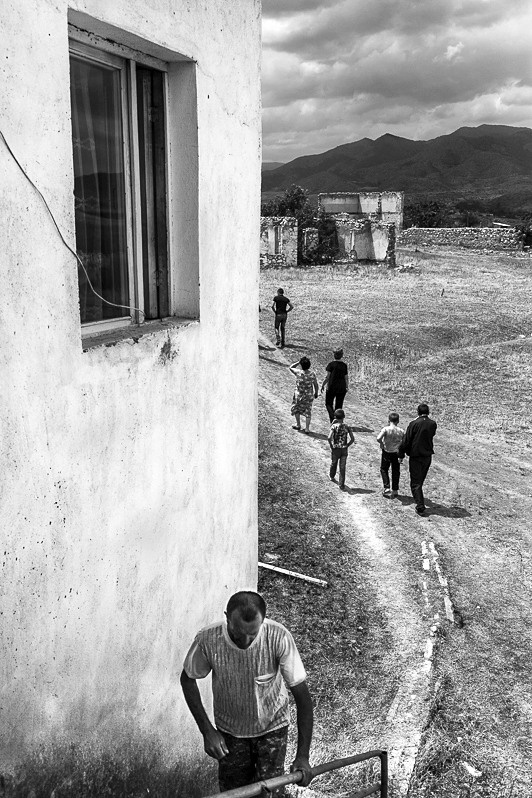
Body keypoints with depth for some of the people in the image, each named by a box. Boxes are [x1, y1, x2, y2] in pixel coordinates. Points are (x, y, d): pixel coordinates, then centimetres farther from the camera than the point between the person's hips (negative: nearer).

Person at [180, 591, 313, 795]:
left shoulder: (279, 638, -32)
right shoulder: (207, 640, -30)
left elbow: (302, 696, -24)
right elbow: (188, 679, -9)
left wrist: (303, 755, -26)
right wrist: (207, 730, -14)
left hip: (272, 726, -1)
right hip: (229, 729, 1)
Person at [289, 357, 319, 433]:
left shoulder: (298, 372, -19)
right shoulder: (312, 374, -12)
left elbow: (291, 367, 1)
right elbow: (315, 385, -2)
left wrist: (298, 362, -3)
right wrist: (316, 393, 12)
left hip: (299, 395, -2)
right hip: (309, 396, 2)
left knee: (296, 409, 22)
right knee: (308, 411, 10)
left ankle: (298, 425, 32)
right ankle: (307, 428, 12)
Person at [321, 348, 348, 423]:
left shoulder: (331, 364, -9)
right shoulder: (344, 365, 0)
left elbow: (327, 377, -10)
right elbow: (346, 379, 3)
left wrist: (322, 385, 2)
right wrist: (347, 387, 20)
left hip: (332, 387, -3)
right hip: (342, 388, 3)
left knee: (329, 403, 12)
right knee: (339, 405, 12)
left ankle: (332, 417, -7)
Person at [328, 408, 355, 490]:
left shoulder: (334, 426, -13)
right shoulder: (347, 426, -5)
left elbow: (329, 438, -24)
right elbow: (352, 439, -7)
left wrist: (331, 446, -9)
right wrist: (346, 446, 4)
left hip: (335, 449, -1)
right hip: (344, 449, 1)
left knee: (333, 463, 24)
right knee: (342, 467, 5)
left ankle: (331, 476, 49)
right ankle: (342, 485, 4)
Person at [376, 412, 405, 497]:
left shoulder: (386, 429, -14)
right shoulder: (401, 431, -3)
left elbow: (378, 438, -28)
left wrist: (382, 444, -9)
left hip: (386, 452, -2)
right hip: (396, 453, 2)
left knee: (384, 470, 15)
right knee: (396, 472, 14)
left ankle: (386, 488, 6)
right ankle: (395, 490, 19)